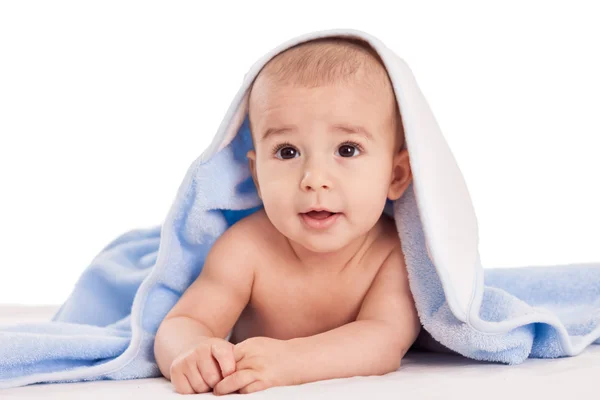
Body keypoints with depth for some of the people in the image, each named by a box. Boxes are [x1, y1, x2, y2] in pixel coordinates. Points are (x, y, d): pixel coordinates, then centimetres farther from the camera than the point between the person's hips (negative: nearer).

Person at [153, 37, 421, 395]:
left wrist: (288, 360, -61)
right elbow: (180, 325, -29)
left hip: (365, 393, 0)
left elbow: (386, 340, -42)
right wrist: (191, 353, -57)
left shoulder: (402, 251, -29)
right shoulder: (246, 249, -27)